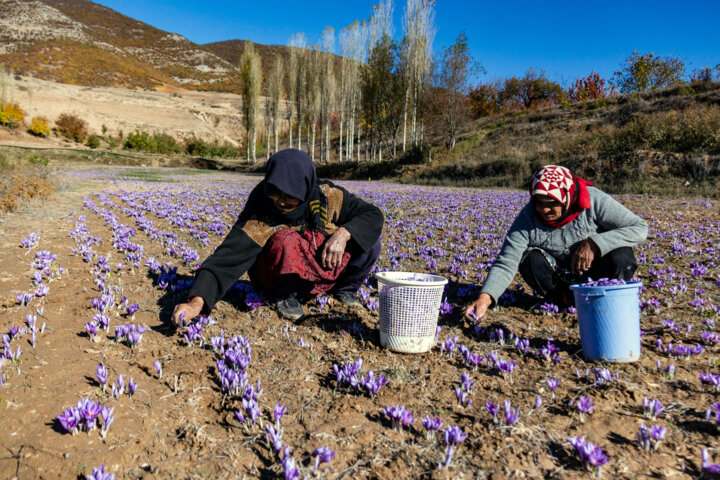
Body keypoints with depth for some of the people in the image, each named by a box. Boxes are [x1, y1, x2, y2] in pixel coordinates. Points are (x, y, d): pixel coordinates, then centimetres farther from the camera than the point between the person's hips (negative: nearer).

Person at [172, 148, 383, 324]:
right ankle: (287, 296, -8)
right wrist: (197, 302, -46)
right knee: (288, 241, -37)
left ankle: (346, 288, 9)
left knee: (369, 241, -19)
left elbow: (373, 215, -13)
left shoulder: (325, 195, -17)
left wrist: (343, 233, -32)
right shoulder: (259, 215, -26)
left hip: (325, 268, 4)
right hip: (278, 275, -3)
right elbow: (229, 257, -33)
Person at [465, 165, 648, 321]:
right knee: (529, 259, -28)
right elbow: (505, 264, -26)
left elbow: (639, 228, -20)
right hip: (559, 274, 1)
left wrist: (594, 243, -33)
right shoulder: (527, 218, -22)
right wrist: (485, 297, -44)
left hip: (595, 271, 0)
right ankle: (564, 298, 0)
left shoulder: (594, 201, -23)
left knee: (621, 259, -30)